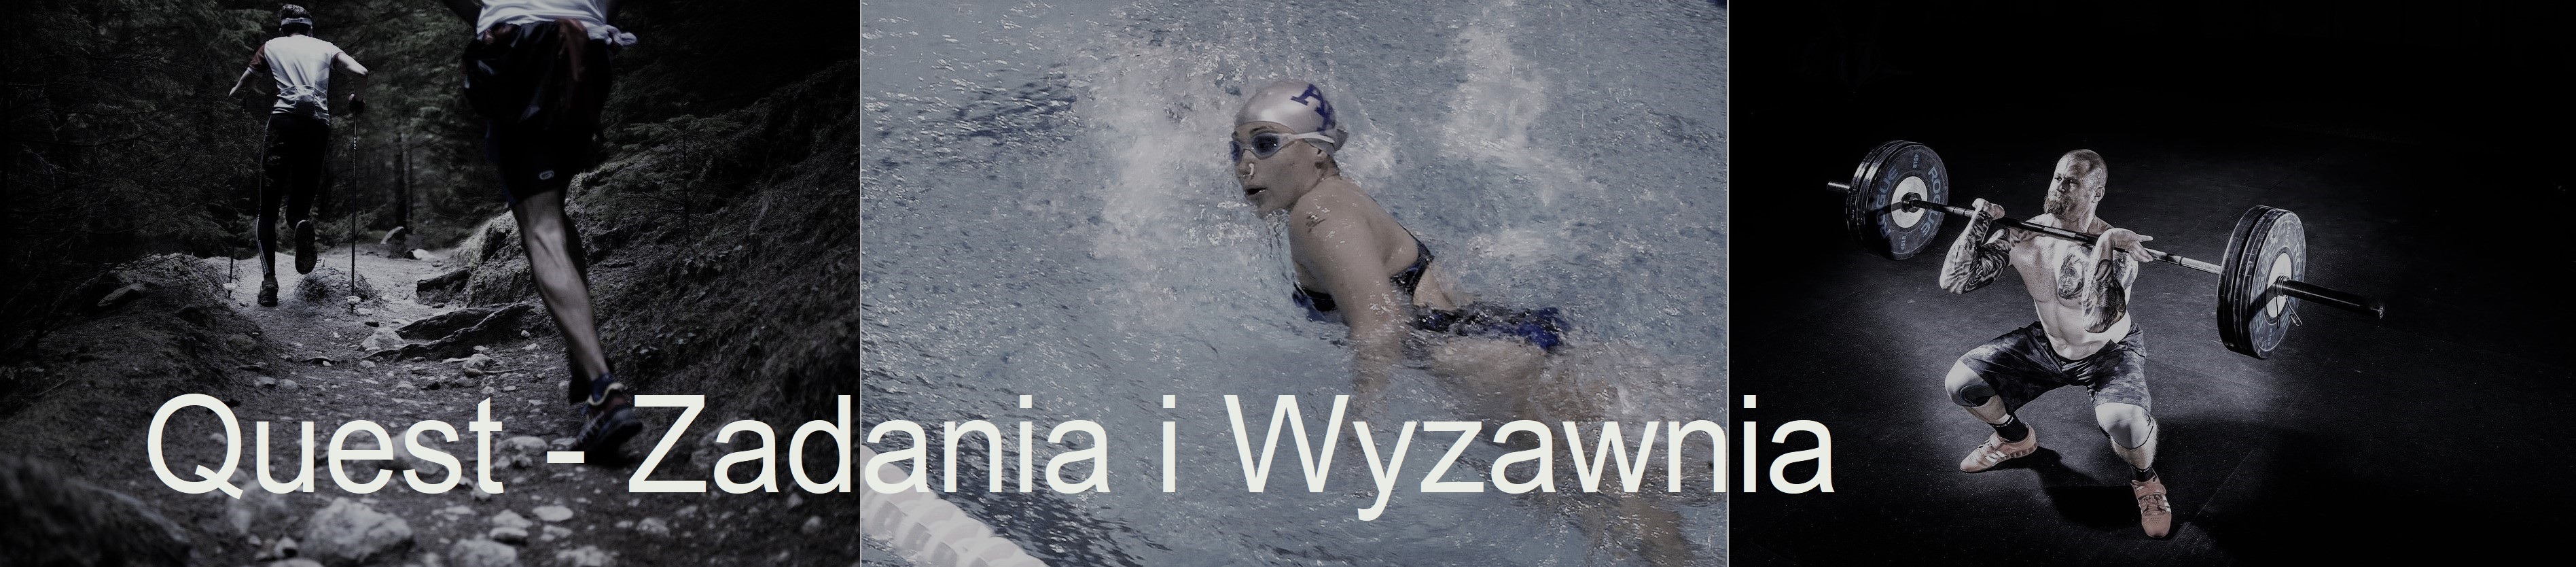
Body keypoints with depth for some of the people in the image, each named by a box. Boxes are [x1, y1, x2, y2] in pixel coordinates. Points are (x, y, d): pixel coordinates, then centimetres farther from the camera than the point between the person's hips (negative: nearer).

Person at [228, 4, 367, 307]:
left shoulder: (271, 47, 18)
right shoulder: (325, 48, 20)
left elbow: (239, 87, 15)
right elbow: (361, 72, 7)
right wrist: (357, 100, 25)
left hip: (284, 120, -1)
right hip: (319, 124, 1)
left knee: (268, 209, 2)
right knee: (300, 201, 11)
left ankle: (269, 279, -15)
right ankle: (302, 223, -27)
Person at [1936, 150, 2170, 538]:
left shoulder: (2113, 248, -31)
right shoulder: (2022, 236, -15)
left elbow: (2098, 320, -48)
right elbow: (1954, 280, -17)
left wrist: (2102, 250, -51)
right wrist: (1981, 223, -21)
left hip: (2110, 353, -5)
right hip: (2047, 345, 5)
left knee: (2124, 420, -37)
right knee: (1960, 383, -10)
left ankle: (2145, 480, -1)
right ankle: (2015, 438, 23)